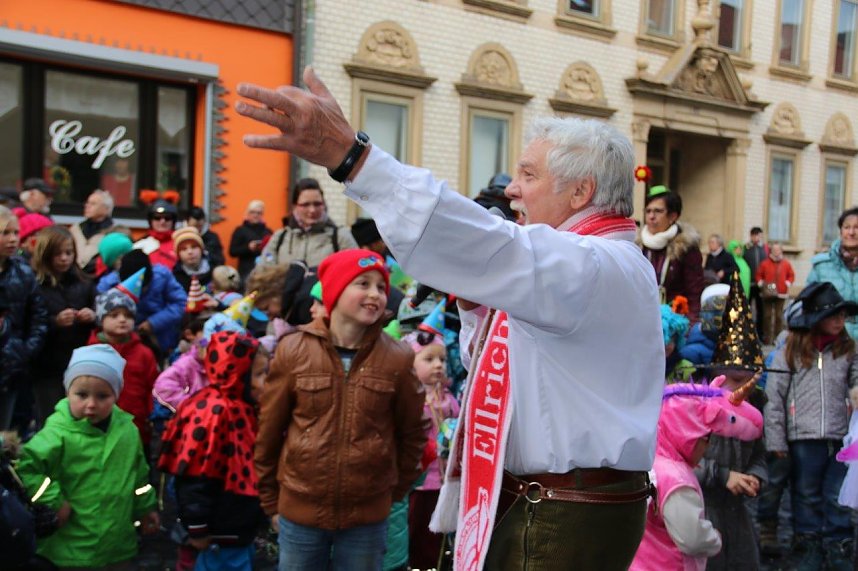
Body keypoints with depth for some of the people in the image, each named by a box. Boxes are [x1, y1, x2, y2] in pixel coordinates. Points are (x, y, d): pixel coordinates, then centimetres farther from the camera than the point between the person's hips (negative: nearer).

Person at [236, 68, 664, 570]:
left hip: (567, 526, -10)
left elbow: (489, 252, -36)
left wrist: (349, 154, -42)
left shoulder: (603, 266, -17)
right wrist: (476, 302, 3)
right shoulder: (577, 262, 18)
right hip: (529, 507, 10)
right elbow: (494, 368, 23)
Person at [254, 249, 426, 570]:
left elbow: (411, 434, 5)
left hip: (368, 515, 0)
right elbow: (269, 432, 3)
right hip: (299, 510, 0)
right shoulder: (293, 350, -5)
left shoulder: (399, 359, -5)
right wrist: (270, 501, 8)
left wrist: (395, 493, 9)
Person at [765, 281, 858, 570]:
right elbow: (774, 398, -1)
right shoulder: (791, 352, 0)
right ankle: (808, 543, 23)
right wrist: (776, 440, -4)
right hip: (804, 437, -2)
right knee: (807, 495, 11)